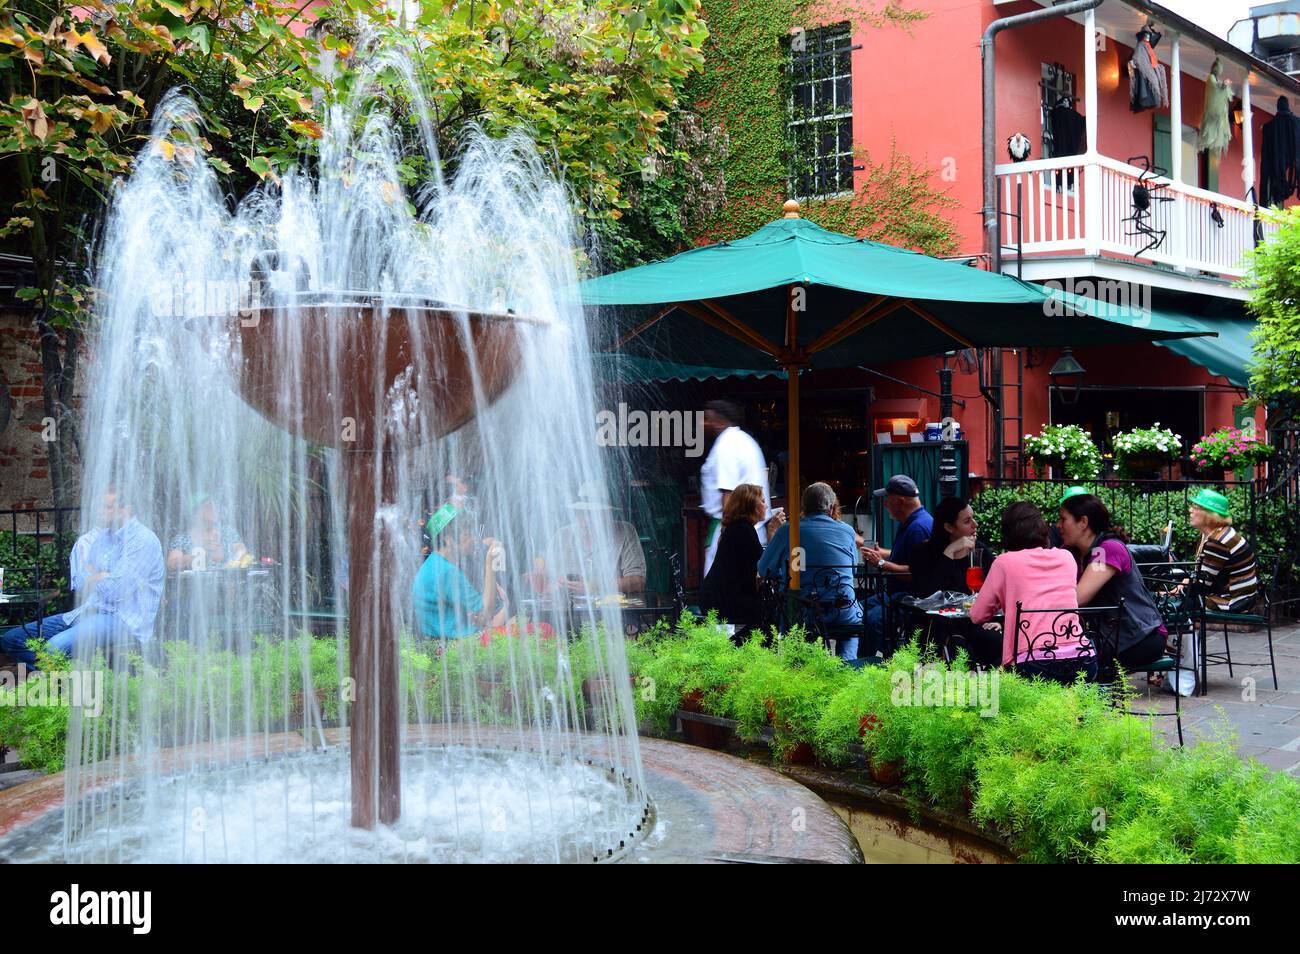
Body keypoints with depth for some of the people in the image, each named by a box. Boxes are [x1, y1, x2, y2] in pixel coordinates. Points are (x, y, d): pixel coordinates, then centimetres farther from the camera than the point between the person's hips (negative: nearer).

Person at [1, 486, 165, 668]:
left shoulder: (144, 540, -11)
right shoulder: (103, 535, 17)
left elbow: (114, 591, -17)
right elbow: (80, 584, 14)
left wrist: (93, 577, 3)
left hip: (124, 619, -10)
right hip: (90, 611, 10)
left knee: (56, 647, -35)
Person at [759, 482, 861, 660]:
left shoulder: (786, 530, -2)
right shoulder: (847, 530, 3)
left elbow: (764, 570, 6)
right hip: (842, 614, 0)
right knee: (858, 613, 35)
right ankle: (847, 660, 15)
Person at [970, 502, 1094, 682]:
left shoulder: (1005, 562, 4)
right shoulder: (1066, 557, 16)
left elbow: (977, 616, 9)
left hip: (1034, 666, -4)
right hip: (1083, 664, 4)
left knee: (977, 635, 19)